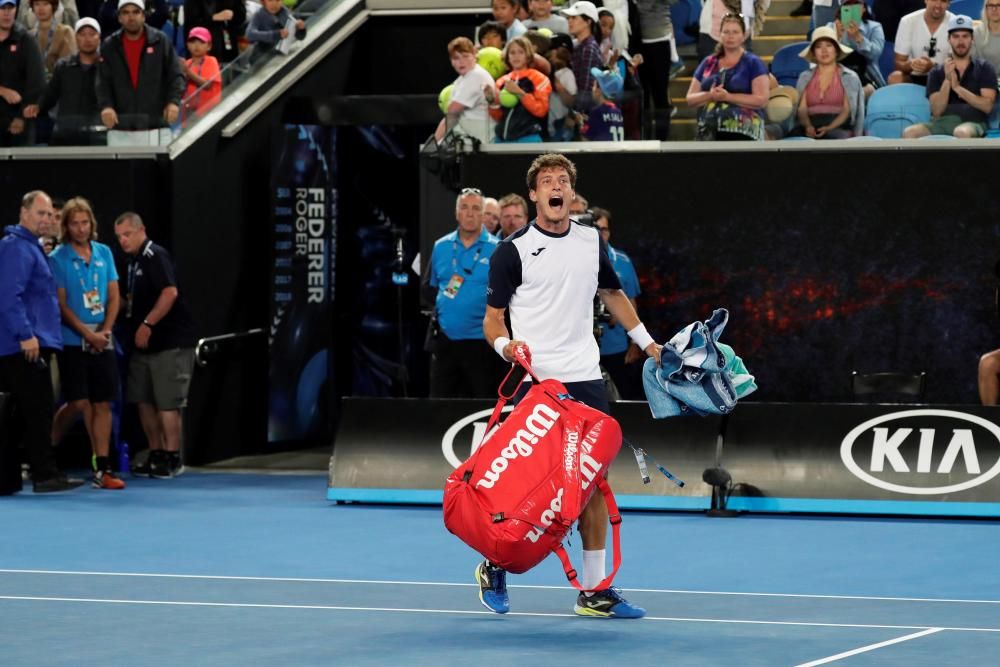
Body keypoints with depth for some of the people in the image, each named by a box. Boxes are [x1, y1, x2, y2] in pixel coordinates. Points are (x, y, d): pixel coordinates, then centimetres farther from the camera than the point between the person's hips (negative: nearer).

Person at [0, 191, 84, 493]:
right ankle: (45, 474, -7)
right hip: (25, 346, -10)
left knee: (35, 411, 10)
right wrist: (26, 335, -24)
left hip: (30, 344, 10)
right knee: (38, 411, -9)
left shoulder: (31, 248, 21)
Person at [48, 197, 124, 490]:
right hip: (73, 341, -4)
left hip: (103, 341, 4)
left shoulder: (104, 253, 9)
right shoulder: (58, 258, -4)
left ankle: (102, 469, 2)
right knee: (79, 402, -9)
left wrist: (105, 331, -4)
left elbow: (114, 297, 10)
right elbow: (61, 304, -6)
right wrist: (88, 334, -13)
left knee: (102, 403, 0)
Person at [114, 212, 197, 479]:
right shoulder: (133, 261, 16)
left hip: (171, 342, -10)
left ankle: (173, 459, -1)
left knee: (167, 403, -7)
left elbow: (170, 292, -25)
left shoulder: (155, 256, -12)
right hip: (145, 344, 10)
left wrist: (147, 324, -26)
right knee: (144, 400, 10)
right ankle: (157, 456, 19)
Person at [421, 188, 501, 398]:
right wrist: (444, 298, 2)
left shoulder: (496, 249, -4)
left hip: (480, 342, -4)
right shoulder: (441, 247, 11)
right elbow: (428, 289, 17)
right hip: (445, 340, 4)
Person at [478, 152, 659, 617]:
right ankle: (494, 566, 20)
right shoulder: (513, 252, -5)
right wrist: (505, 345, -21)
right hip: (535, 383, -5)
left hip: (585, 381, 5)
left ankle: (594, 591, 8)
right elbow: (493, 317, 0)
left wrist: (647, 343, 27)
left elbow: (613, 293, 27)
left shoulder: (592, 242, 9)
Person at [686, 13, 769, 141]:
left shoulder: (753, 63, 2)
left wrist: (728, 96, -16)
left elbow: (762, 99, -8)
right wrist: (710, 96, -10)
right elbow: (690, 99, 12)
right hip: (709, 132, 5)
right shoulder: (708, 63, 15)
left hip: (742, 133, -5)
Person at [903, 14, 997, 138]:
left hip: (972, 122, -2)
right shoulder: (937, 72, 16)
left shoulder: (984, 69, 12)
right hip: (941, 122, 2)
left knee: (962, 132, -41)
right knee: (909, 133, -29)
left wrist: (958, 87, -8)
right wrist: (947, 80, -7)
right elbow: (937, 111, 5)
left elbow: (987, 106, 0)